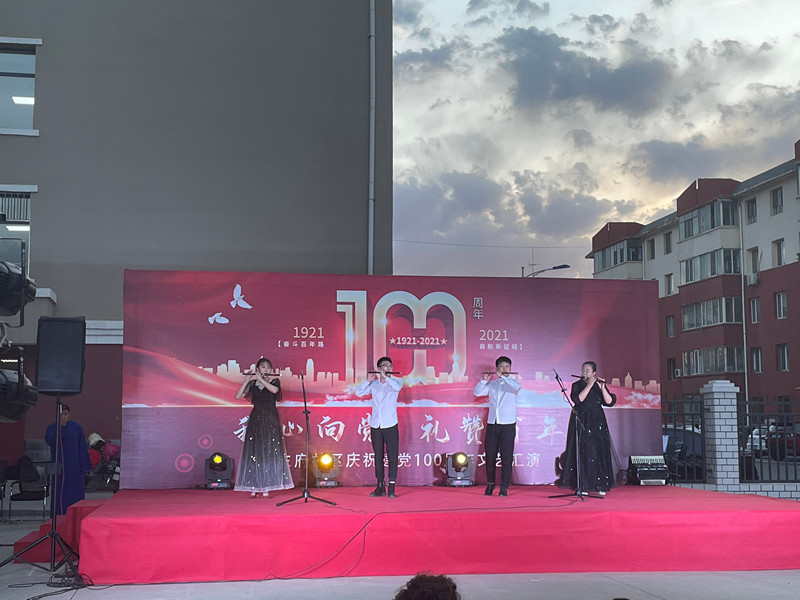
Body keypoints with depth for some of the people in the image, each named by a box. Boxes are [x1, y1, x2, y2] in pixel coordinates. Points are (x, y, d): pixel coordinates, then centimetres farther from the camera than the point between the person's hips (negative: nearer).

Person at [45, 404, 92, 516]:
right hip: (59, 466, -1)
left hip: (74, 465, 2)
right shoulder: (52, 427, 2)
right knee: (60, 492, -1)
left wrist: (85, 465, 0)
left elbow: (82, 447, 5)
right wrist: (61, 426, -23)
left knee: (76, 492, 2)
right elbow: (49, 440, -18)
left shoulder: (76, 427, 5)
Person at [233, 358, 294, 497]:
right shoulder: (253, 383, 7)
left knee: (270, 452, -4)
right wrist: (247, 381, -8)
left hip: (270, 420, -2)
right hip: (256, 420, 2)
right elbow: (238, 396, -1)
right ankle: (253, 487, 2)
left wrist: (261, 379, -15)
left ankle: (266, 487, 0)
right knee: (254, 452, -1)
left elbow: (274, 390, -22)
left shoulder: (275, 381, 2)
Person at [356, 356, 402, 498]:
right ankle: (380, 486, 14)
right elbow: (359, 393, 0)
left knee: (392, 456, -6)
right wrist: (368, 380, -10)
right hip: (376, 425, 3)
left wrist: (385, 377, -23)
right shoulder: (374, 384, 10)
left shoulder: (395, 382, 4)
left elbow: (397, 387, -20)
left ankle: (392, 488, -3)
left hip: (390, 425, -3)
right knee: (378, 456, 6)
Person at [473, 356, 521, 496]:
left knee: (506, 457, -5)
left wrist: (502, 377, -19)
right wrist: (484, 380, -7)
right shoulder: (491, 384, 13)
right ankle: (490, 483, 23)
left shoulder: (512, 383, 4)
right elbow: (477, 392, 5)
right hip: (492, 424, 3)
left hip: (508, 424, -3)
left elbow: (517, 386, -19)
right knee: (490, 456, 7)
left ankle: (504, 487, 0)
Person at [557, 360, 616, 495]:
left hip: (597, 423, 2)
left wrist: (602, 387, -17)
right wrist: (589, 385, -16)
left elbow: (609, 402, -6)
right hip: (581, 422, -2)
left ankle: (600, 486, 6)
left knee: (599, 452, 0)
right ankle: (582, 486, -3)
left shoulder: (600, 385, 7)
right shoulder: (577, 385, 3)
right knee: (582, 452, -6)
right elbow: (578, 399, -17)